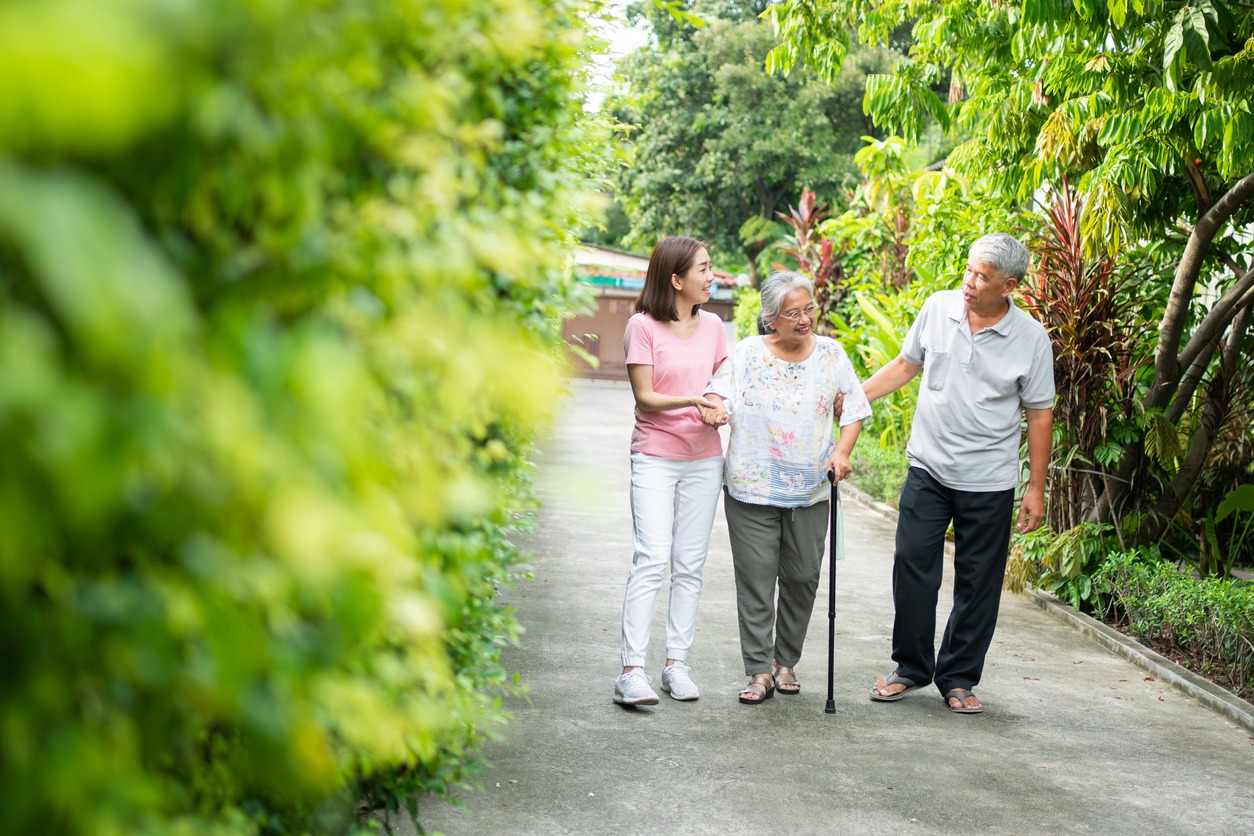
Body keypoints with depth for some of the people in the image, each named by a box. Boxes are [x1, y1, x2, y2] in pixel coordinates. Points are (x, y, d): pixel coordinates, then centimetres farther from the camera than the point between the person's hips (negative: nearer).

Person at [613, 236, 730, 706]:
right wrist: (691, 401, -22)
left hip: (704, 459, 5)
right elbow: (644, 397, -8)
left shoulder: (712, 326, 8)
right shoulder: (643, 326, -6)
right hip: (655, 458, -5)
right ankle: (632, 670, -13)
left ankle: (676, 664, 11)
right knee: (652, 559, -13)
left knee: (690, 565, 5)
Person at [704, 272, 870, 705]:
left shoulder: (830, 353, 6)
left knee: (802, 577, 7)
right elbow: (720, 390, -9)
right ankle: (760, 671, 5)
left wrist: (842, 453, -4)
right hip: (752, 486, -2)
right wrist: (716, 407, -32)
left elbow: (854, 408, 10)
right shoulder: (748, 353, 1)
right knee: (756, 579, -2)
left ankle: (786, 661, 25)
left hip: (810, 489, 2)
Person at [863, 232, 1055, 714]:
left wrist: (1036, 490, -3)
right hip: (928, 469, 2)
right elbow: (905, 365, 13)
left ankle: (958, 679, 20)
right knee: (912, 569, 2)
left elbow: (1039, 416, -2)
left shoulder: (1030, 339, -7)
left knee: (977, 584, 6)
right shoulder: (938, 308, -1)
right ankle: (911, 668, 19)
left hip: (989, 481, -2)